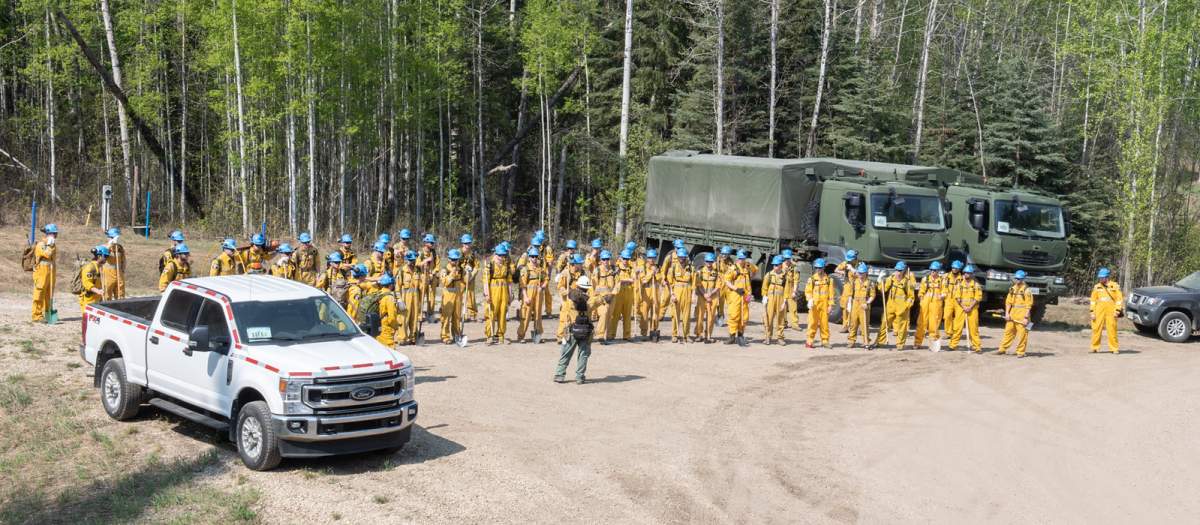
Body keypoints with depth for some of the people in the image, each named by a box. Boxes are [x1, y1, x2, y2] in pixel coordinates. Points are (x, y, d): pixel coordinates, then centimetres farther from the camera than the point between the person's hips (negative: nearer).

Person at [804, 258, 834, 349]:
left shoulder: (828, 279, 8)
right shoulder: (812, 279, 3)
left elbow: (830, 293, 9)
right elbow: (808, 291, 0)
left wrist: (830, 305, 3)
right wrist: (810, 300, -17)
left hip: (824, 304, 1)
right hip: (814, 304, -1)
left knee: (824, 323, 2)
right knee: (813, 322, -2)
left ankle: (825, 341, 10)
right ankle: (809, 341, 5)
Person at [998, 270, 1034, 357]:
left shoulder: (1026, 290, -7)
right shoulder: (1012, 289, 12)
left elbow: (1028, 305, -10)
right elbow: (1008, 302, 14)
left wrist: (1026, 317, -15)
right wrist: (1007, 313, 4)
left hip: (1022, 315, -6)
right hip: (1012, 313, 6)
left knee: (1022, 334, -3)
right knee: (1008, 331, 10)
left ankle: (1020, 352, 5)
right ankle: (1003, 349, 17)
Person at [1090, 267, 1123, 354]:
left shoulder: (1114, 286, 2)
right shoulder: (1096, 287, 9)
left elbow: (1119, 299, 1)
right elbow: (1093, 300, 11)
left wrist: (1117, 311, -7)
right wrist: (1092, 312, 4)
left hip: (1111, 311, -2)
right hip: (1099, 311, 3)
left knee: (1112, 330, -3)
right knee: (1096, 329, -1)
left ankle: (1114, 348, 5)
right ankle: (1095, 347, 8)